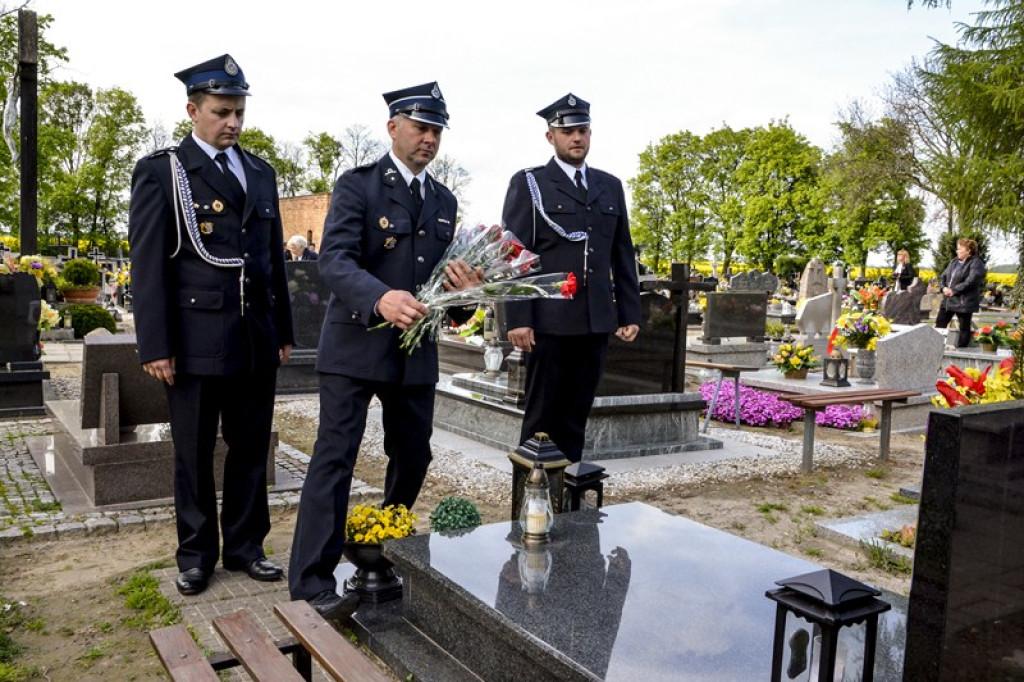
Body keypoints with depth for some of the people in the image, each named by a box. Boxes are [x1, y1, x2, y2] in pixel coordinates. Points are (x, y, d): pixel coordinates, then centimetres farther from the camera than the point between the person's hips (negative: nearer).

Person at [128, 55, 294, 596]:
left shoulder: (260, 173, 14)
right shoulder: (160, 172, -2)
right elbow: (148, 266, -6)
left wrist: (283, 330, 13)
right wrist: (156, 346, -11)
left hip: (257, 342, 5)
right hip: (196, 342, -4)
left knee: (251, 449, 12)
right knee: (194, 455, 9)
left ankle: (245, 546, 27)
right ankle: (196, 554, 25)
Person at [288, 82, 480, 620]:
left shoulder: (444, 201, 15)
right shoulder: (357, 185, -4)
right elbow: (333, 260, -17)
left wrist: (462, 283, -6)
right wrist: (380, 298, -36)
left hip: (415, 350, 6)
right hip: (355, 344, -6)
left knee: (413, 457, 13)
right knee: (335, 457, -6)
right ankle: (311, 584, 2)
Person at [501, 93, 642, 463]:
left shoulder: (610, 186, 15)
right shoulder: (528, 184, 2)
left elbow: (623, 255, 15)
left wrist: (629, 313, 9)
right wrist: (518, 319, -12)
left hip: (597, 321, 4)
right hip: (549, 321, -4)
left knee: (576, 415, 10)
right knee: (541, 416, 3)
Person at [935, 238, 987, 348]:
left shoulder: (976, 263, -10)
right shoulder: (954, 261, 15)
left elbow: (970, 282, -20)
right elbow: (943, 276, 16)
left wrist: (953, 291, -18)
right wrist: (943, 287, -4)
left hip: (964, 302, -8)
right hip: (948, 300, 8)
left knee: (964, 328, 2)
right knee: (940, 323, 11)